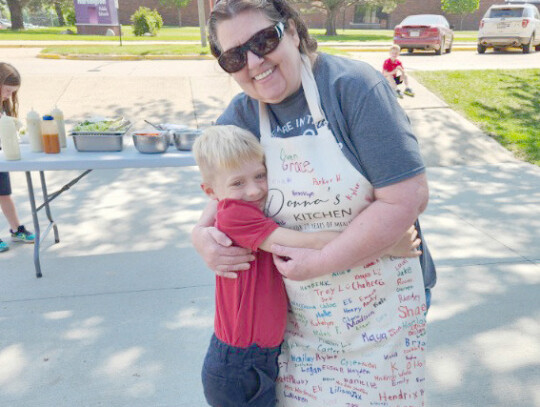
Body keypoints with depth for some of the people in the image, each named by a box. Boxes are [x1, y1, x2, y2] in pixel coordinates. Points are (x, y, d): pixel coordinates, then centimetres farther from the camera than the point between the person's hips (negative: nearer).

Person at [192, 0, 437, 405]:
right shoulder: (239, 117, -2)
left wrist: (319, 262, -21)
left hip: (378, 307, -3)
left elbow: (408, 198, -23)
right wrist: (202, 236, -11)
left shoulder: (353, 85, -18)